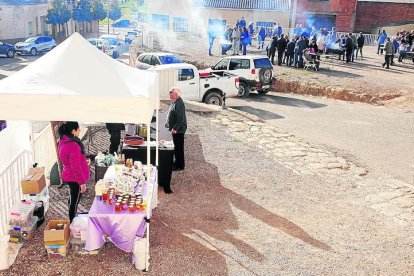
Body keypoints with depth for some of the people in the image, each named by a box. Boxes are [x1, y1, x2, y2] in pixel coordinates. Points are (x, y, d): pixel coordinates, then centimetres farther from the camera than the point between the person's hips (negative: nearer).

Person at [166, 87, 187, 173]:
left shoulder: (179, 103, -21)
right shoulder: (175, 102, 12)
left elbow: (180, 118, -27)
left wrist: (175, 128, -28)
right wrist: (168, 123, 22)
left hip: (178, 130, -10)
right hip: (175, 129, 10)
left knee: (179, 147, -1)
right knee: (176, 146, 18)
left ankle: (180, 166, 7)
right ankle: (178, 163, 29)